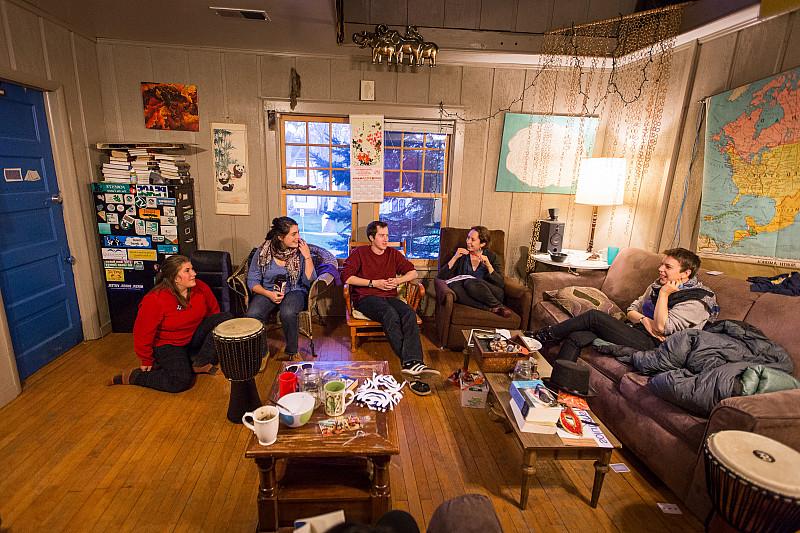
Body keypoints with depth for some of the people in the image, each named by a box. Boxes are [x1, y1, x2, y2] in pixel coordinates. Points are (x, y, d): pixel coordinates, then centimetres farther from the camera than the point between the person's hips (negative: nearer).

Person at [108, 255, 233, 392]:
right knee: (181, 381, -24)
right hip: (168, 345, -6)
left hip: (195, 337, 6)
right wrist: (147, 362, -7)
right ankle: (133, 376, 1)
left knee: (226, 318, -13)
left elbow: (214, 310, 6)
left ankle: (201, 363, -7)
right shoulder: (155, 300, -26)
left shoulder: (200, 288, -11)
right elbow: (143, 333, -16)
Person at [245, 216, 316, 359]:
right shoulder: (263, 252, -6)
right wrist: (268, 294, -17)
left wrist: (308, 257, -18)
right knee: (252, 315, -30)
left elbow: (310, 282, -10)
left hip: (294, 291, -1)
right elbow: (252, 281, 0)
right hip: (268, 292, 1)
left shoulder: (300, 251, -6)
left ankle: (291, 351, -7)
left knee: (287, 313, -35)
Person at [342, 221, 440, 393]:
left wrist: (398, 280, -1)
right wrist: (373, 283, -8)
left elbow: (413, 272, 20)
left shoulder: (393, 254, 19)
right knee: (390, 314, -37)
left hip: (389, 297, 4)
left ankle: (412, 363, -44)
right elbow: (347, 277, -4)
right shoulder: (359, 253, 8)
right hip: (366, 297, -3)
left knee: (409, 314, -30)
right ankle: (410, 362, -40)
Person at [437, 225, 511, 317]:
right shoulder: (462, 254, 8)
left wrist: (488, 265, -15)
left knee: (470, 282, -31)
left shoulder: (492, 256, 6)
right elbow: (441, 277, -1)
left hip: (492, 295, -2)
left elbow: (501, 284, -4)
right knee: (453, 286, -30)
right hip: (470, 295, 2)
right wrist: (455, 257, -10)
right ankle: (490, 308, -26)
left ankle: (497, 306, -18)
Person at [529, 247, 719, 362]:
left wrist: (664, 294, -13)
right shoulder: (659, 284, 17)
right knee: (576, 337, -17)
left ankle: (543, 336, -7)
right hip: (635, 331, 8)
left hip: (650, 344, -7)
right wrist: (644, 320, -7)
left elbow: (662, 327, -17)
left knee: (594, 316, -22)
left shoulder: (696, 302, -7)